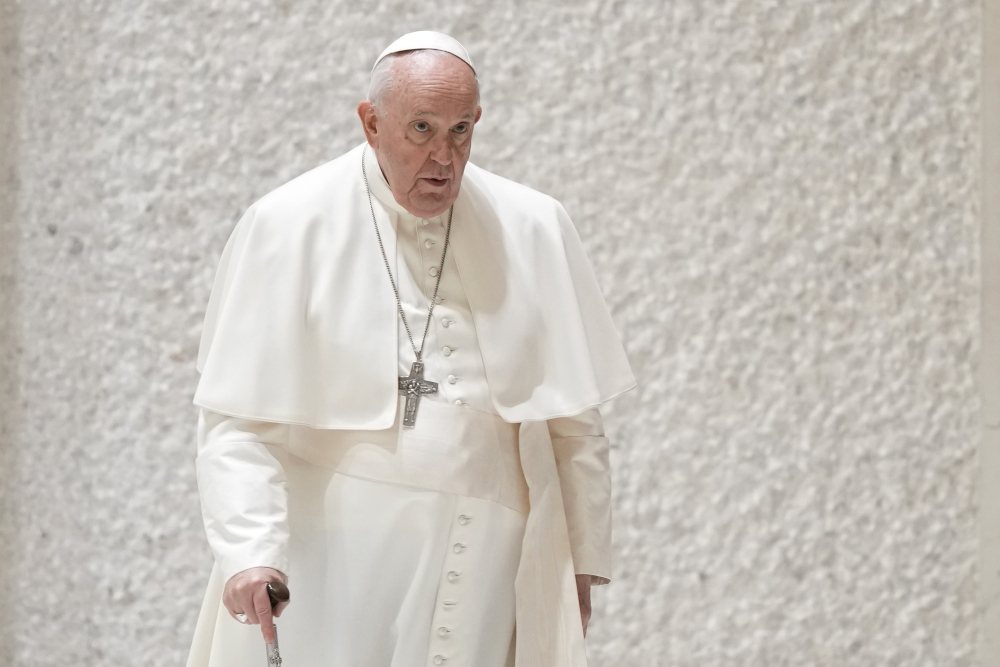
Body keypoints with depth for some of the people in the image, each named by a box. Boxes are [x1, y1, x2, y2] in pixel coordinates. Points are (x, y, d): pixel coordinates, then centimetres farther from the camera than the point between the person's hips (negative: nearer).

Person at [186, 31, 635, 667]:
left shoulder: (532, 229, 3)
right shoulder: (289, 227, -5)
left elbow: (573, 419, 11)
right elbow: (238, 421, -8)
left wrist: (581, 562, 12)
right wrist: (249, 552, -21)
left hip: (481, 563, 2)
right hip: (335, 562, -2)